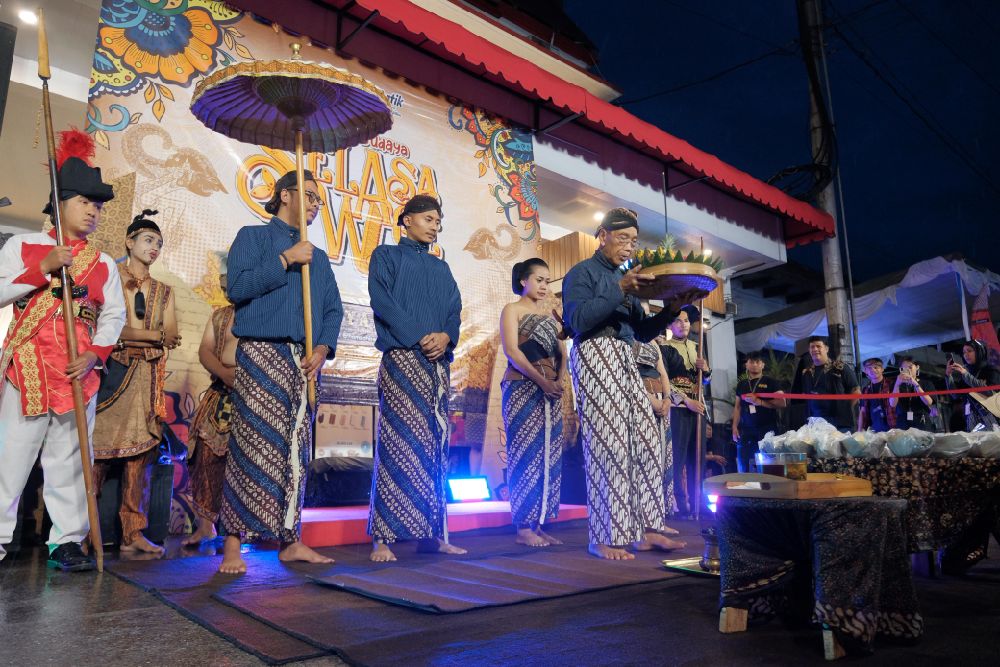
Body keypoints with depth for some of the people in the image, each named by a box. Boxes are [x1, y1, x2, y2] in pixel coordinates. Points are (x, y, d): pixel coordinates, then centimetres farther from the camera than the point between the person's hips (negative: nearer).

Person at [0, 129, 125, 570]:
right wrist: (44, 268, -11)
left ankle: (66, 541, 10)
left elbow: (114, 315, 6)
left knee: (70, 460, 4)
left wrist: (96, 355, -9)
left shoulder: (103, 264, 12)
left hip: (81, 370, 2)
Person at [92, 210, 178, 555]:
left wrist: (128, 333, -6)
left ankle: (133, 532, 5)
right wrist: (154, 336, -6)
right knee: (99, 449, -7)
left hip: (148, 379, 4)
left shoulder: (162, 291, 18)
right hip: (112, 373, -4)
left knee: (141, 453, 2)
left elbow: (172, 337, 6)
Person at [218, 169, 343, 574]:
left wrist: (322, 348, 0)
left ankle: (289, 540, 12)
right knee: (253, 447, -9)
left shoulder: (318, 257, 22)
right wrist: (285, 260, -10)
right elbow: (237, 287, -9)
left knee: (296, 452, 5)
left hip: (303, 361, 5)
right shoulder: (253, 237, 8)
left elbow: (333, 310, 16)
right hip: (260, 354, -5)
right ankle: (233, 543, -3)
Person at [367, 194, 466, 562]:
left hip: (438, 364, 6)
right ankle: (383, 537, -9)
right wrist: (420, 338, -14)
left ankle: (431, 532, 6)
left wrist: (445, 337, -9)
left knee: (434, 446, 2)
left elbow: (455, 310, 13)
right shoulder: (386, 256, 9)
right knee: (397, 442, -11)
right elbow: (382, 302, -6)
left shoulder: (441, 268, 24)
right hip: (401, 357, -5)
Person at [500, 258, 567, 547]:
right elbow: (511, 350, -9)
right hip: (521, 388, -6)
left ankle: (538, 524, 7)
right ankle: (523, 527, -3)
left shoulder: (550, 316, 20)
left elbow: (562, 353, 13)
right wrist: (541, 380, -17)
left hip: (550, 390, 6)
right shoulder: (512, 310, 3)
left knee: (549, 455, 2)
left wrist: (559, 380, -7)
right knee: (526, 453, -8)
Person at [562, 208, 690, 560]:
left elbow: (642, 332, 22)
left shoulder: (625, 278, 26)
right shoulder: (582, 272, 4)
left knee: (645, 440, 0)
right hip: (595, 355, -8)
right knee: (608, 443, -12)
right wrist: (621, 290, -16)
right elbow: (578, 320, -12)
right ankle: (604, 537, -6)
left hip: (625, 360, 8)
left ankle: (645, 530, 6)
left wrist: (671, 309, 6)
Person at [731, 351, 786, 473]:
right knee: (743, 467, -1)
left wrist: (759, 402, -13)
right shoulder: (741, 384, 16)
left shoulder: (770, 382, 3)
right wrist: (735, 427, 7)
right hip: (746, 430, 4)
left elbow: (781, 402, -5)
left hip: (767, 429, -3)